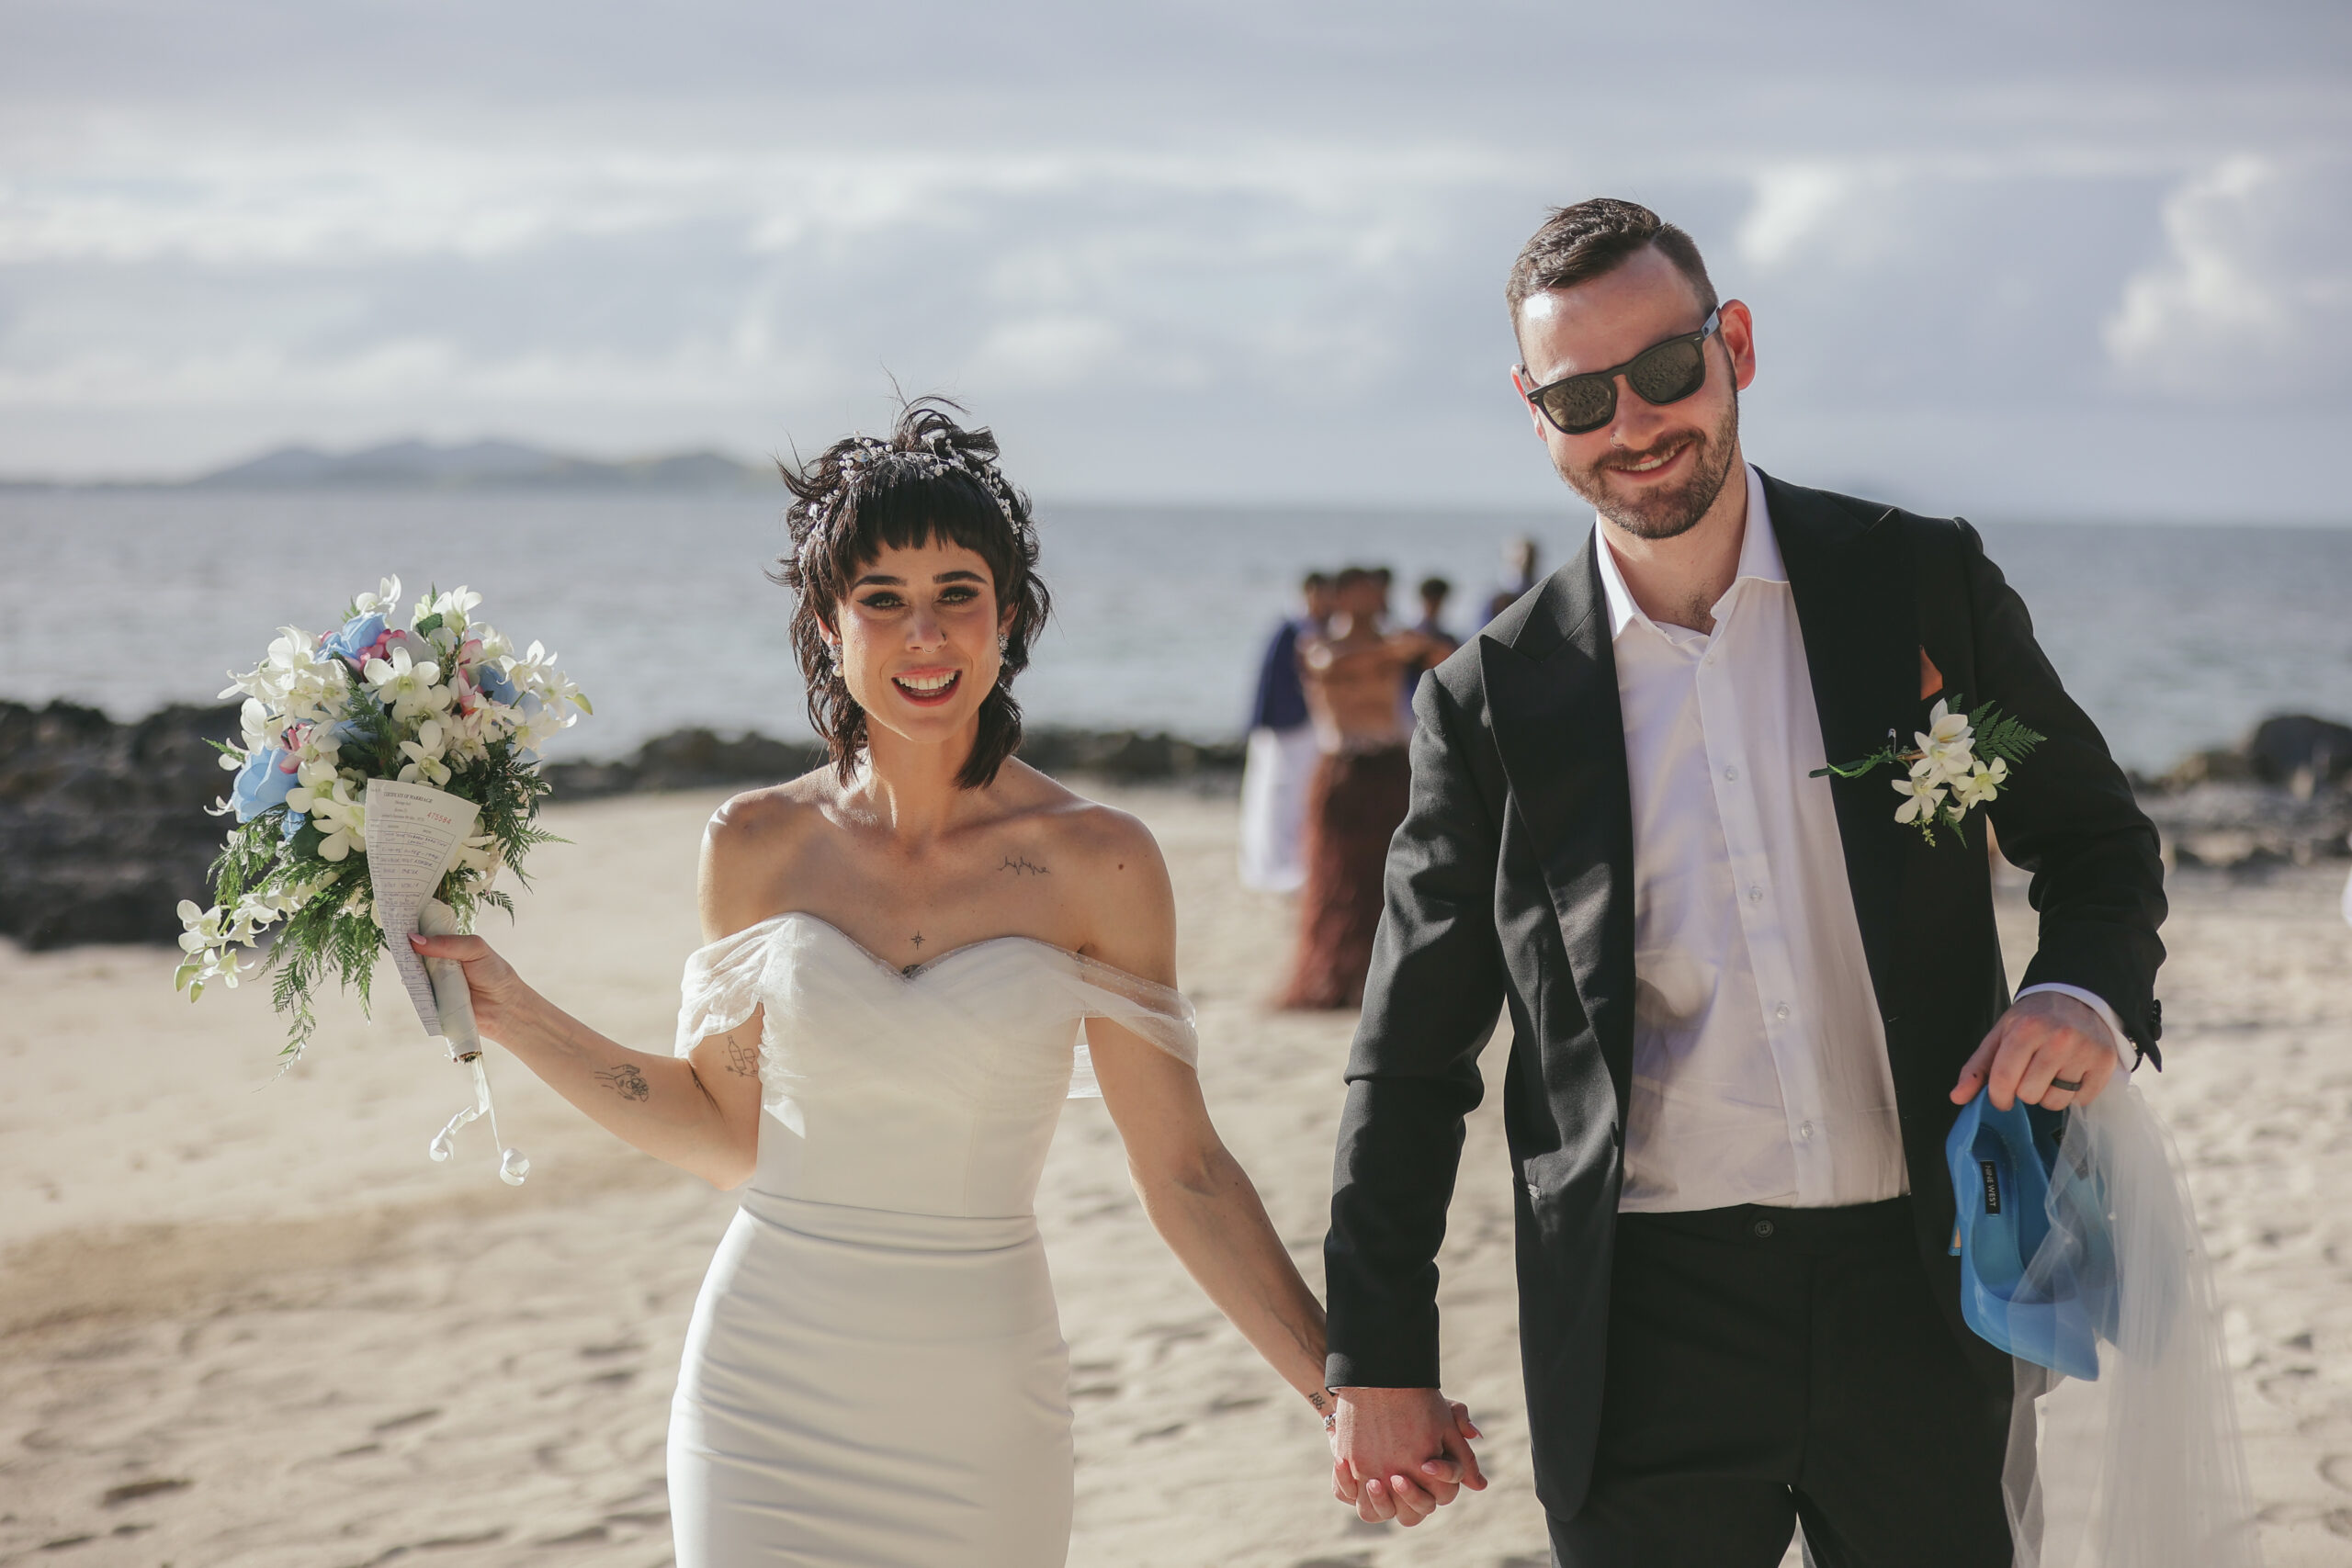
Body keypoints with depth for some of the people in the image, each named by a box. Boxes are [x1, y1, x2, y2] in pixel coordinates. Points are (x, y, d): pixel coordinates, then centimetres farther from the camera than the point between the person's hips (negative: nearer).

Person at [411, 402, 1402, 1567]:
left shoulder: (1095, 863, -5)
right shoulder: (757, 849, 1)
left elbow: (1182, 1172, -4)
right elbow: (729, 1130, 10)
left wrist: (1344, 1391, -9)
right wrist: (516, 1019, 4)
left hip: (977, 1413, -1)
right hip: (768, 1387, 1)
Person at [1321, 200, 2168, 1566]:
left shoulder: (1926, 585, 2)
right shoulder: (1494, 700, 1)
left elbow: (2097, 842, 11)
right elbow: (1415, 1054, 6)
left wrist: (2086, 997, -11)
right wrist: (1380, 1357, 5)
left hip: (1919, 1287, 1)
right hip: (1648, 1320, 0)